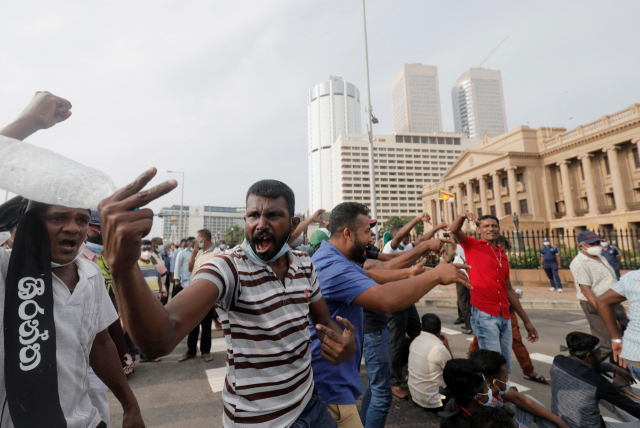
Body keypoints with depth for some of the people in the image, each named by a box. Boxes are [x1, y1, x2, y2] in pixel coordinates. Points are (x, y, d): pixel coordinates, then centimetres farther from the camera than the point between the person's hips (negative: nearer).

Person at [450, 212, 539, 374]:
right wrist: (463, 216, -37)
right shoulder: (472, 246, 3)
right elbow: (454, 229, -16)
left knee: (506, 366, 9)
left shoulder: (503, 255, 19)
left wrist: (526, 321, 22)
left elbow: (509, 290, 21)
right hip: (484, 315, -6)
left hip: (505, 316, 6)